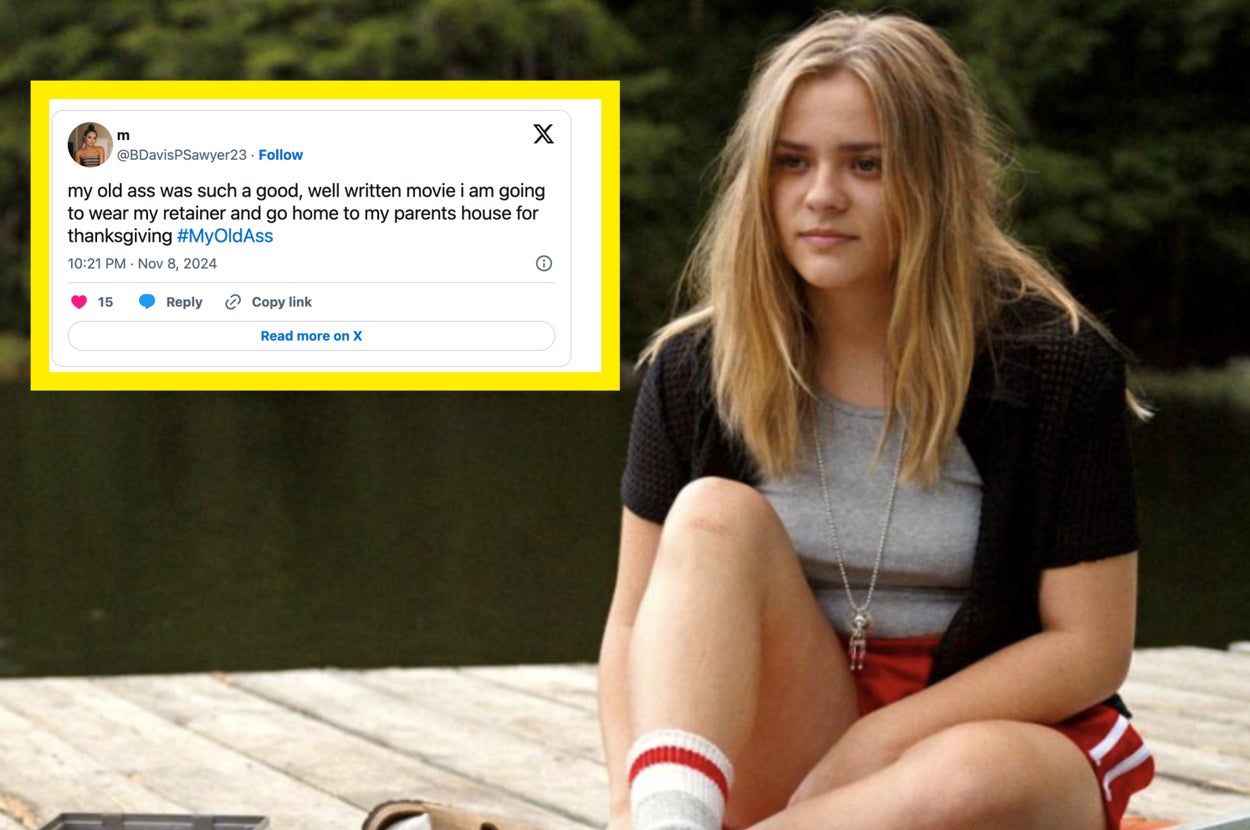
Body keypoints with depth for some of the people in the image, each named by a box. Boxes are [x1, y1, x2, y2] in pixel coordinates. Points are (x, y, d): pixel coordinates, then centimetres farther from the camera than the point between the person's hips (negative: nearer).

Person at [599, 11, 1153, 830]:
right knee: (716, 515, -24)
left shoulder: (1057, 369, -9)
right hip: (785, 753, 3)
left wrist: (879, 745, -17)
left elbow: (1091, 645, -9)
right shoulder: (696, 369, -1)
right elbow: (638, 623, -1)